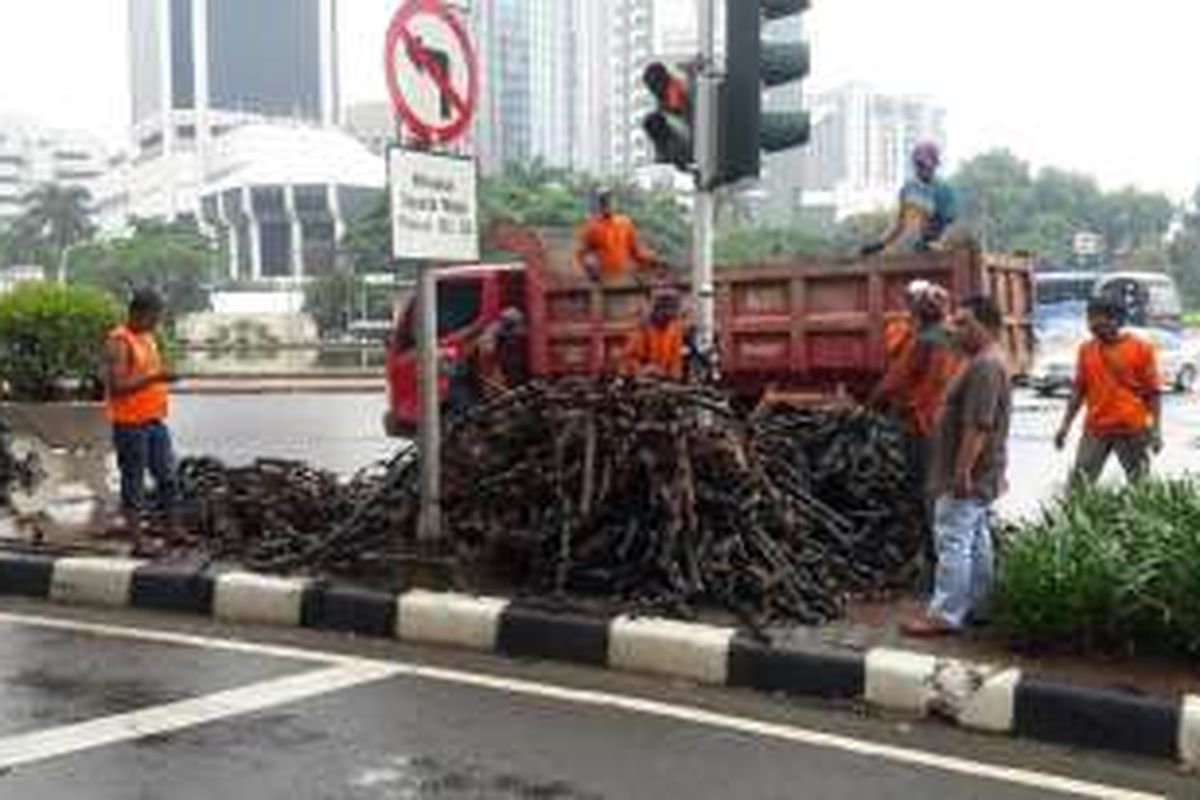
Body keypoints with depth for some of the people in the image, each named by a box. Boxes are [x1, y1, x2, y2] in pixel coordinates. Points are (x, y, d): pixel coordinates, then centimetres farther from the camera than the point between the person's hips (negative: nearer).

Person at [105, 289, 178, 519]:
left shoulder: (147, 337, 13)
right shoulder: (119, 342, -14)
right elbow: (116, 385, -22)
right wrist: (153, 378, -27)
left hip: (155, 420, 8)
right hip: (130, 424, -8)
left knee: (167, 474, 12)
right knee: (134, 480, 2)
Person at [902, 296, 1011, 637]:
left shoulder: (984, 368, -20)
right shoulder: (989, 363, 15)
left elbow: (978, 425, -26)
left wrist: (962, 471, -25)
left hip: (967, 476, -11)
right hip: (980, 477, 11)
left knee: (954, 543, -8)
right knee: (976, 541, 15)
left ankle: (945, 615, -4)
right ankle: (977, 606, 23)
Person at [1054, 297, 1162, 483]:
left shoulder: (1141, 349, -5)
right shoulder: (1086, 350, 5)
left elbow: (1152, 392, -4)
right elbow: (1079, 390, 11)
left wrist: (1156, 429, -9)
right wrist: (1065, 425, 7)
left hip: (1132, 430, -3)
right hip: (1095, 430, 3)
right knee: (1079, 482, -3)